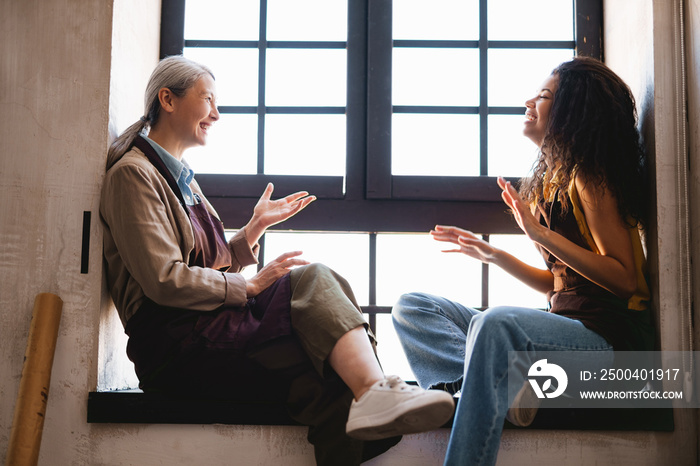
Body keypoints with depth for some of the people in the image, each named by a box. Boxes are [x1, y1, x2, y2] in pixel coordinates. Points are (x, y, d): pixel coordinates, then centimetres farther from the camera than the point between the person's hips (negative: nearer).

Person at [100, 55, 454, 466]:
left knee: (314, 281, -18)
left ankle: (372, 397, -39)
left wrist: (257, 226, 11)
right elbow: (164, 281, -15)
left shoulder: (179, 175, 26)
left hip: (207, 320, 8)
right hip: (171, 337, -8)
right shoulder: (133, 174, -4)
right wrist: (249, 286, -11)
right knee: (312, 280, -24)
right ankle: (374, 392, -43)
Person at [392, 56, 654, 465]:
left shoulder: (588, 178, -6)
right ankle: (508, 381, -24)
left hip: (608, 335, -9)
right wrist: (494, 255, 12)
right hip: (565, 324, 9)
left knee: (498, 322, -40)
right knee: (412, 307, 1)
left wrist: (540, 233, -18)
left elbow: (624, 279, -14)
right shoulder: (554, 179, 18)